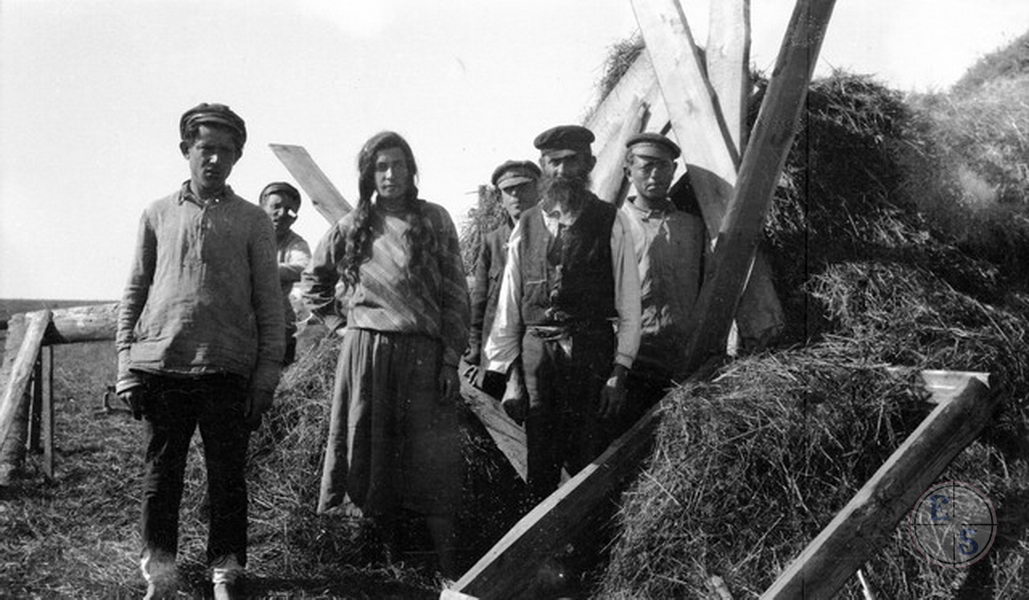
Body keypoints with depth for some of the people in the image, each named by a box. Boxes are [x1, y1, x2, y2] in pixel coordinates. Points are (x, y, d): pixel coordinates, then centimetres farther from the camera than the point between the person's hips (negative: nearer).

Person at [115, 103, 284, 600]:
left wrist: (267, 374, -2)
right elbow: (134, 292, 10)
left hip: (227, 369, -1)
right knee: (160, 476, 7)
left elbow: (269, 303, 4)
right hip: (160, 367, 1)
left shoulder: (252, 221, 6)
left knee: (227, 477, 5)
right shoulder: (158, 215, 10)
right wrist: (126, 365, 3)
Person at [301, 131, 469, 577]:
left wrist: (451, 359, -5)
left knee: (431, 462, -4)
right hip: (365, 352, 2)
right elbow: (313, 279, 25)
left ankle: (448, 568, 0)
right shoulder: (352, 227, 8)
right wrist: (331, 320, 10)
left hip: (423, 354, -2)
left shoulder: (434, 220, 3)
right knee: (368, 455, 5)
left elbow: (455, 293, 1)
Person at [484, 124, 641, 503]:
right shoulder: (526, 226, 9)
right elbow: (509, 304, 10)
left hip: (592, 355, -2)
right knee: (539, 468, 7)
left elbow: (628, 302, 1)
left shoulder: (610, 223, 2)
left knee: (591, 466, 0)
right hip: (536, 354, 2)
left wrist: (619, 372, -6)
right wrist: (511, 374, 7)